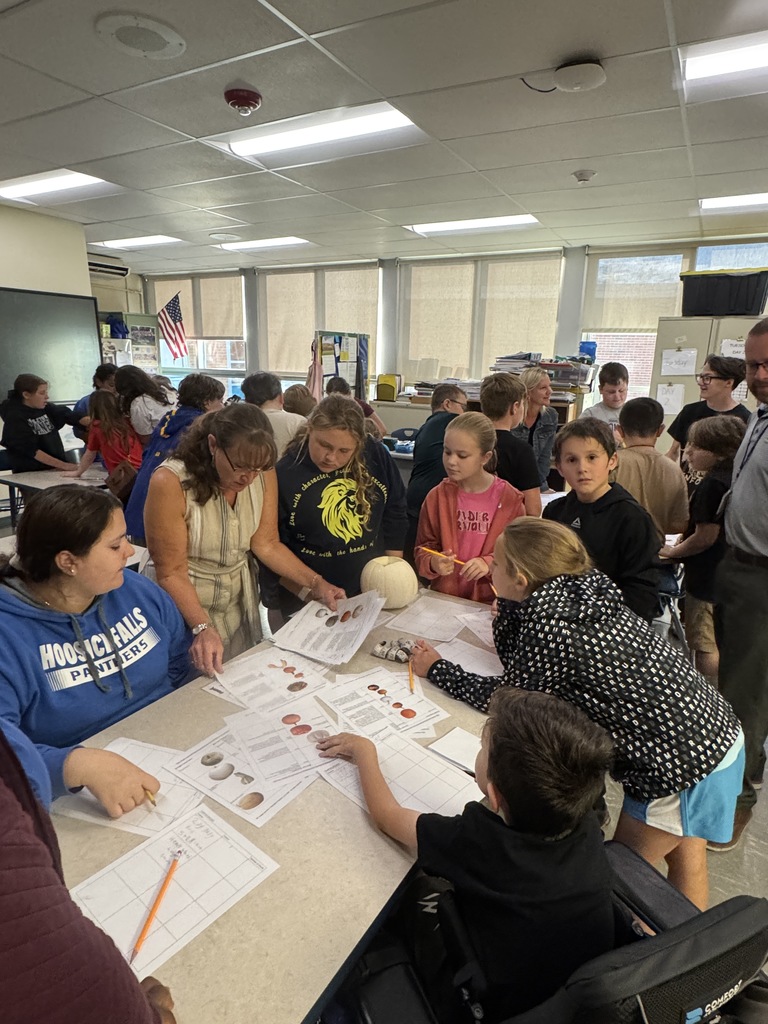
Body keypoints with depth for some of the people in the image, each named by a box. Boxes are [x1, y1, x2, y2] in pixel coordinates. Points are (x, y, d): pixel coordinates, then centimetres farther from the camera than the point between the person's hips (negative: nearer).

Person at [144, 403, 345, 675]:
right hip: (185, 604, -4)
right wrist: (203, 628, -32)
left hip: (239, 605, 4)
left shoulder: (263, 474, -13)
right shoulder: (170, 483, -26)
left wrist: (316, 583, -15)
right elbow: (171, 573, -21)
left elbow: (266, 544, -6)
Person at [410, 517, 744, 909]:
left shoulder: (548, 624, -27)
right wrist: (508, 602, -3)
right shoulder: (582, 590, -3)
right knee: (685, 858, 29)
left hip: (680, 762, -8)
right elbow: (517, 662, 8)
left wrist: (435, 668, -1)